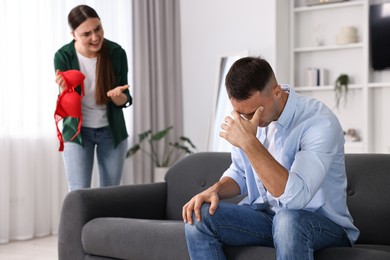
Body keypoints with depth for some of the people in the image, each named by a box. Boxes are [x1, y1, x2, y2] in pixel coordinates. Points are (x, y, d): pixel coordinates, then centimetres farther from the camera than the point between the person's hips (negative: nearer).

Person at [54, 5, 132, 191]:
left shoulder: (116, 53, -15)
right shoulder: (63, 57, -17)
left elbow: (125, 100, -7)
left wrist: (116, 96, -30)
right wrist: (64, 90, -36)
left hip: (112, 130, 2)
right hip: (77, 131, -1)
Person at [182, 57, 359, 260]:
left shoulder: (319, 122, -22)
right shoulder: (246, 114, -1)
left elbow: (295, 198, -33)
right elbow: (240, 173, 14)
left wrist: (249, 142, -34)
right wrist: (215, 190, -9)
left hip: (323, 223, -6)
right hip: (265, 213, 6)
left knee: (287, 220, -39)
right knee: (199, 216, -15)